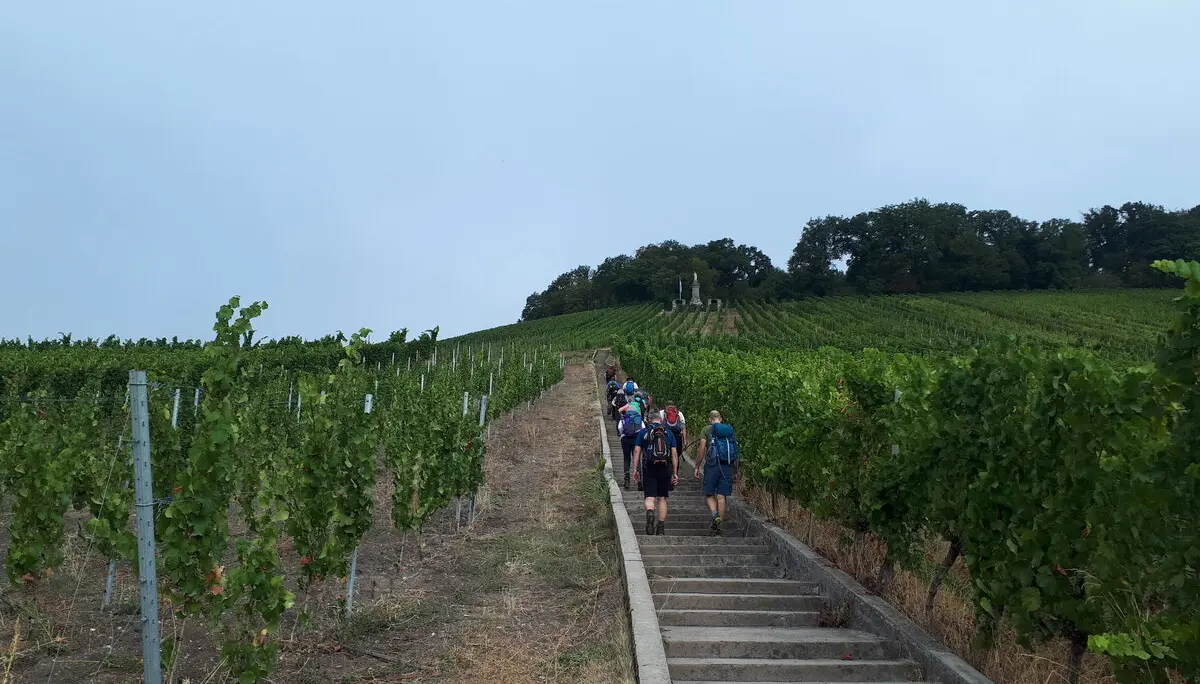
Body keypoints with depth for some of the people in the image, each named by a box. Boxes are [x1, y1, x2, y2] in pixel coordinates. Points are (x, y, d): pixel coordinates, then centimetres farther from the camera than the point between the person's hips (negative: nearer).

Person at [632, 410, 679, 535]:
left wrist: (635, 469, 2)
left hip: (649, 468, -1)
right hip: (665, 468, 2)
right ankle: (661, 527, 10)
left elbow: (636, 451, 1)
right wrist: (675, 473, 10)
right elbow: (674, 454, 7)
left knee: (650, 497, -2)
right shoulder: (669, 432, 11)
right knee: (662, 498, 10)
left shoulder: (643, 432, 7)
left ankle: (650, 513, -33)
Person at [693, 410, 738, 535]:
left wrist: (697, 467, 1)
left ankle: (715, 514, -19)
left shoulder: (707, 430, 2)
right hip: (727, 466, 3)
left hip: (712, 465, -3)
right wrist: (735, 471, 18)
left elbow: (701, 449, -5)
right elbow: (735, 452, 12)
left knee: (709, 495, 6)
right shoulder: (730, 430, 13)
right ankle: (719, 525, 4)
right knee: (721, 496, 5)